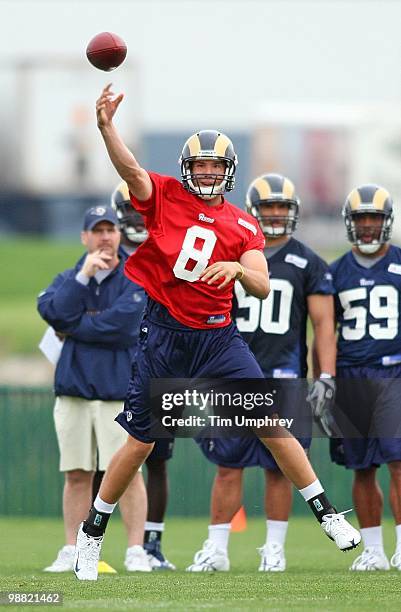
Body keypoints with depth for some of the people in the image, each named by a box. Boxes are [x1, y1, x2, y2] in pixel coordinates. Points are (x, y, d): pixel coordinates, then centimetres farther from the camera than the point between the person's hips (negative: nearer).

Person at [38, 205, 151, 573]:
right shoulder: (68, 279, 14)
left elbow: (121, 323, -15)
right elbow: (52, 311, -6)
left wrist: (73, 328, -4)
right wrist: (84, 275, -13)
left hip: (120, 390, -4)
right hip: (74, 388, 4)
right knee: (77, 474, 6)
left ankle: (136, 551, -5)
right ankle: (72, 553, 11)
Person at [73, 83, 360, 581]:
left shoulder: (243, 226, 4)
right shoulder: (164, 196, 0)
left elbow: (262, 288, -5)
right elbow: (130, 169, -19)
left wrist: (240, 269, -28)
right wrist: (106, 126, -37)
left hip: (219, 336, 2)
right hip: (164, 334, -2)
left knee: (273, 423, -4)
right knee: (139, 443, 1)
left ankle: (325, 514, 6)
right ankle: (92, 531, 17)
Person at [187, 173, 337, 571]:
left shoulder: (308, 265, 3)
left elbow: (324, 325, 1)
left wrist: (326, 378, -8)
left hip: (285, 379, -1)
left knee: (278, 468, 2)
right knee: (228, 466, -1)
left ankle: (274, 549, 12)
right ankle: (216, 549, 4)